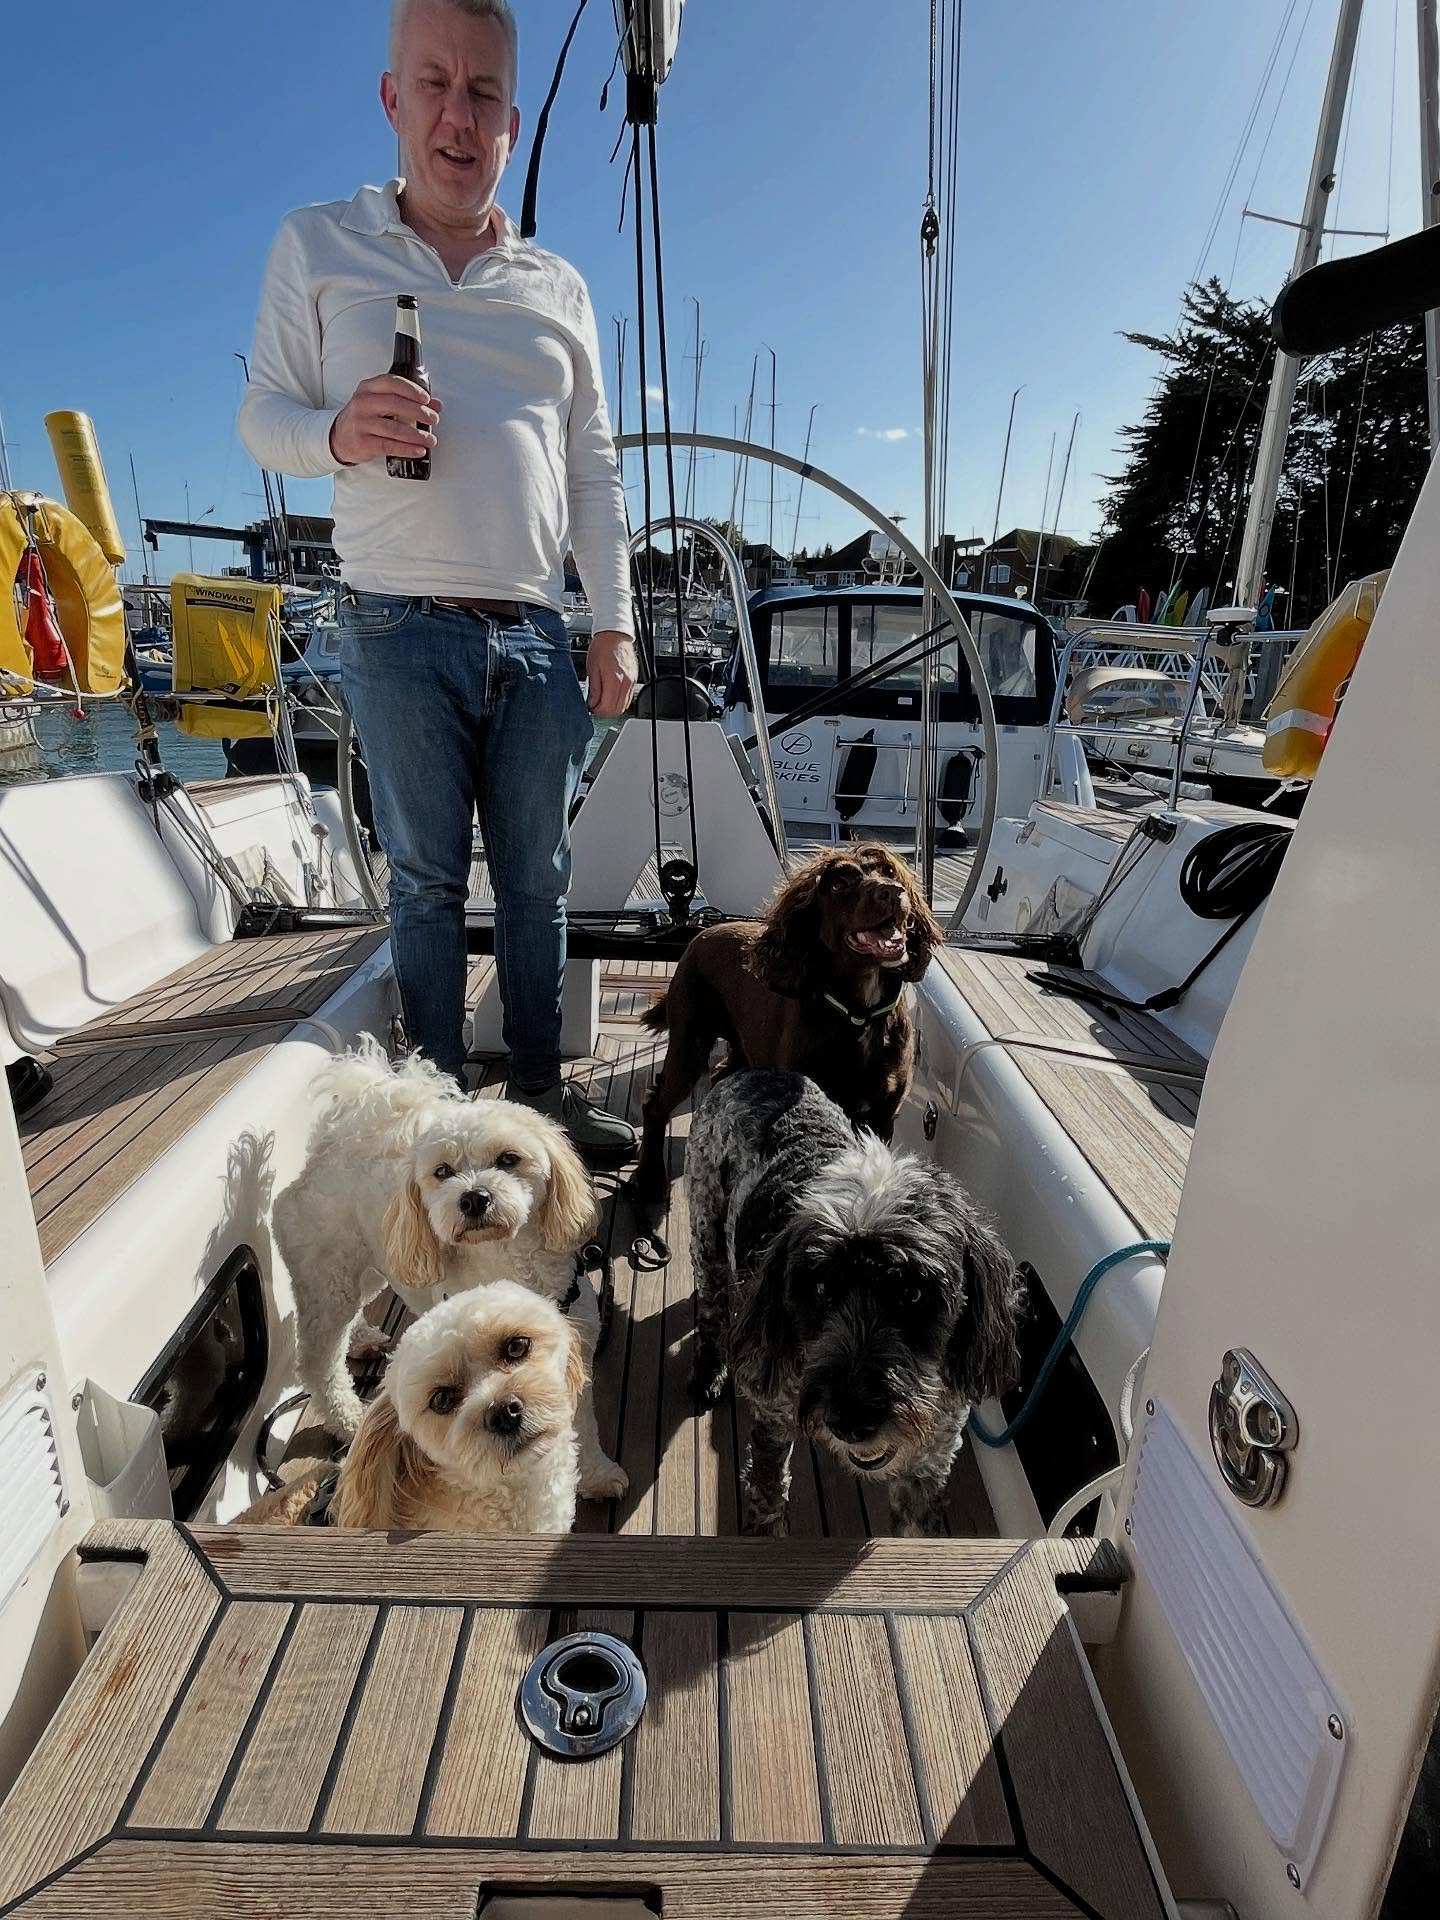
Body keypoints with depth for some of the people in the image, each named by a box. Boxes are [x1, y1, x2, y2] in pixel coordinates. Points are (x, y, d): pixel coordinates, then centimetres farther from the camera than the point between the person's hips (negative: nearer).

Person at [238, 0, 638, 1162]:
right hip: (401, 631, -2)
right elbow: (265, 415, 6)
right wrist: (339, 433, -17)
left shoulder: (560, 289, 17)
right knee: (427, 878, 0)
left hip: (537, 635, 3)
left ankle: (540, 1085, 18)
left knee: (537, 875, 5)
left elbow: (595, 474, 14)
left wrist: (615, 626, 5)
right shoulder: (319, 246, 9)